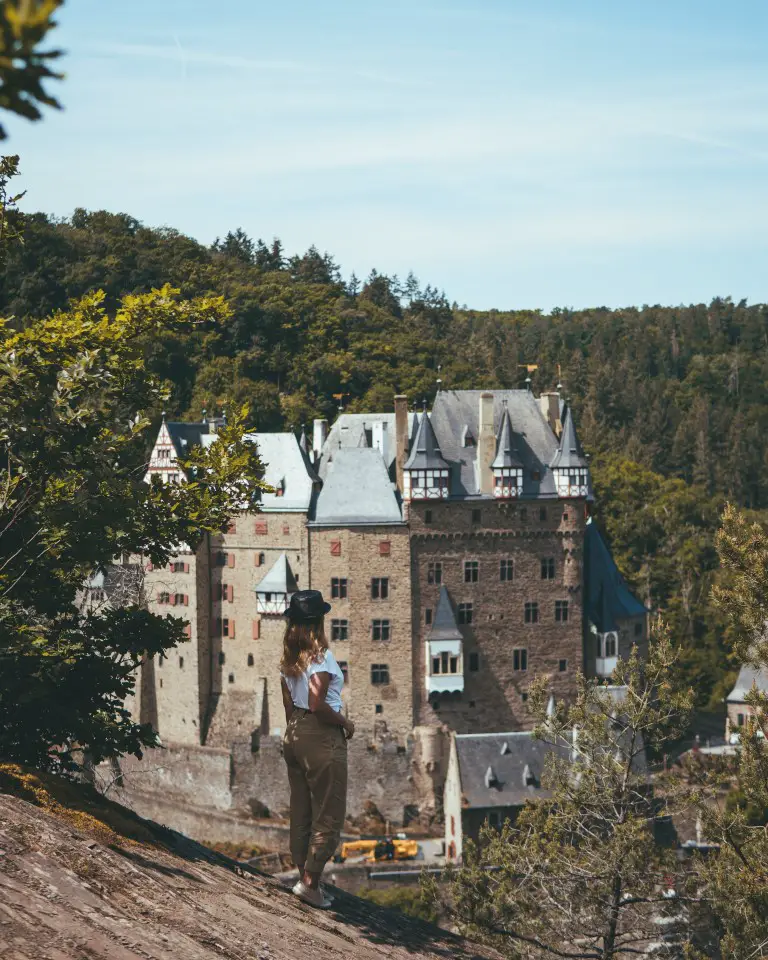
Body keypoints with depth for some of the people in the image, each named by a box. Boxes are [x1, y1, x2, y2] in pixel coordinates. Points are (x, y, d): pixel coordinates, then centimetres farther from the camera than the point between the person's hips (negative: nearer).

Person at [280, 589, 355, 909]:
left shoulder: (288, 658, 7)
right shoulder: (320, 656, -17)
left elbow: (288, 704, 13)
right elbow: (317, 704, -23)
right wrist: (345, 723, -10)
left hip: (293, 735, 8)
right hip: (322, 738, -8)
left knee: (301, 812, 14)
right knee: (328, 815, 0)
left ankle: (304, 877, 20)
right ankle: (311, 881, -4)